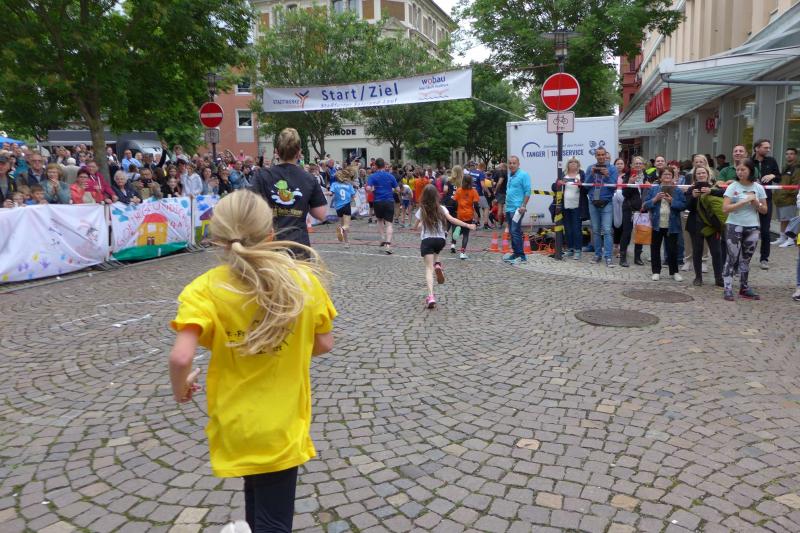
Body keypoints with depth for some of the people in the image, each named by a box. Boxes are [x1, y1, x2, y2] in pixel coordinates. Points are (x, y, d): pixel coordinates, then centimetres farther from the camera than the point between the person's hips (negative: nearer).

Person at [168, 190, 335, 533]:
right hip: (283, 424, 0)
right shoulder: (305, 279, -10)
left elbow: (181, 358, -25)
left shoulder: (205, 290, -15)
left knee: (258, 497, 30)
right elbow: (324, 345, -3)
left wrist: (180, 389, -3)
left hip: (235, 425, 1)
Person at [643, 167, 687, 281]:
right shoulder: (653, 189, 5)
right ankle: (656, 271, 16)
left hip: (672, 225, -1)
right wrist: (655, 199, -14)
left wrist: (672, 201, -16)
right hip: (656, 224, 1)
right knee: (655, 248, 6)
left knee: (672, 249, 4)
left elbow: (683, 205, -3)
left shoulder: (678, 191, 4)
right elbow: (646, 204, 2)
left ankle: (674, 272, 16)